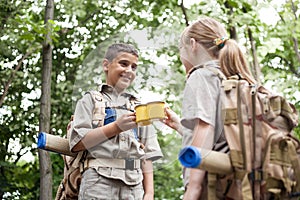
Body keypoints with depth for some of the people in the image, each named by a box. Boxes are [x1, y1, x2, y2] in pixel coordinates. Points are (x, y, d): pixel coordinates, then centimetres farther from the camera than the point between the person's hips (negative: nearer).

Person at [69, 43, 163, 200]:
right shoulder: (91, 100, 9)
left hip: (134, 186, 4)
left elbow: (147, 154, 15)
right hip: (99, 182, -4)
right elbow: (77, 143, -4)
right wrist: (116, 127, -9)